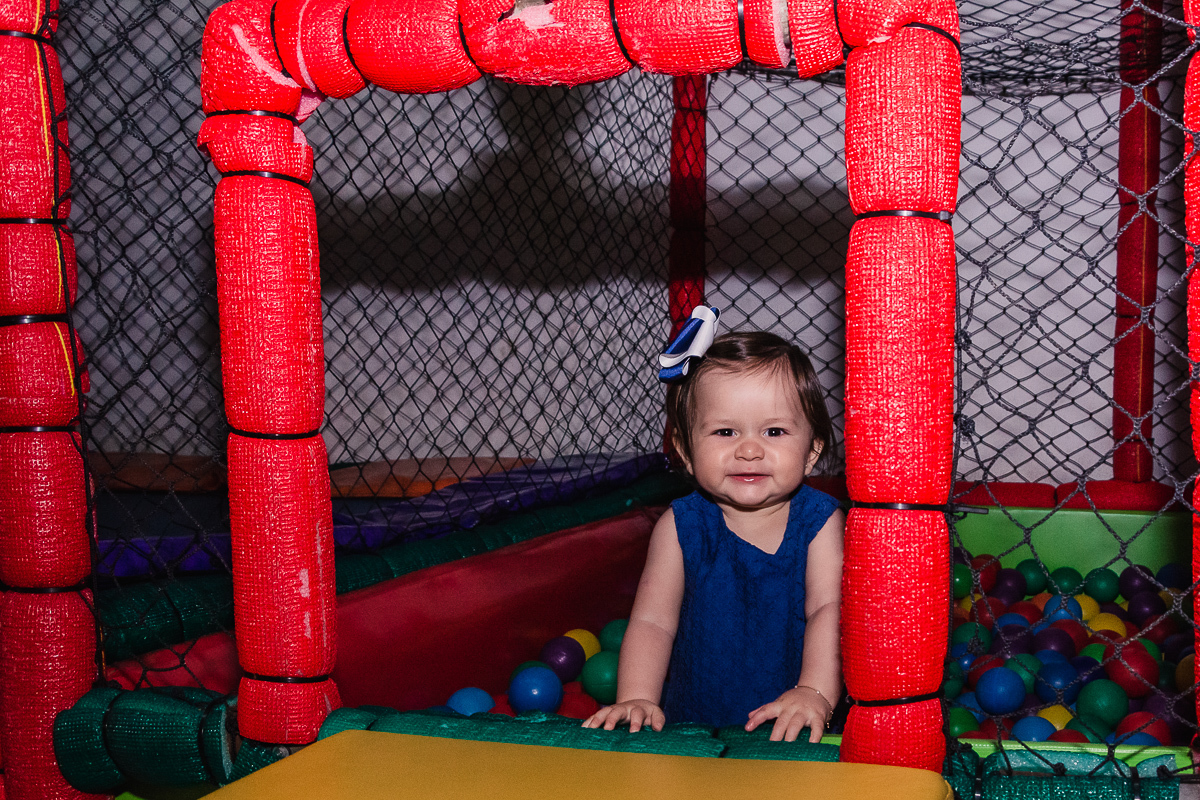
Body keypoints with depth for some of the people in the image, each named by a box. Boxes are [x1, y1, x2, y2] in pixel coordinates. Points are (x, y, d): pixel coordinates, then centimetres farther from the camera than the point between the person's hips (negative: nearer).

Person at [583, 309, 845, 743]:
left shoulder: (819, 521, -4)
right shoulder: (680, 527, -3)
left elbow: (830, 608, -14)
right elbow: (653, 619, -4)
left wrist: (815, 692, -29)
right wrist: (637, 699, -19)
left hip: (792, 727, 0)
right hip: (694, 721, 1)